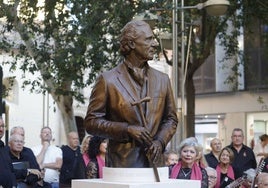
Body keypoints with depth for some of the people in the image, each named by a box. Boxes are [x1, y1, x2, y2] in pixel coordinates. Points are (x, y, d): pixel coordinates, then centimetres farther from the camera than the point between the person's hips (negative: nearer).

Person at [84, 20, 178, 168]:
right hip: (122, 163, -4)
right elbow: (91, 122, -2)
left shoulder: (162, 80, 12)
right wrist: (127, 130, -14)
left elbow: (171, 118, 18)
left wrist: (160, 141, -2)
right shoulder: (108, 80, -1)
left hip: (155, 162, 4)